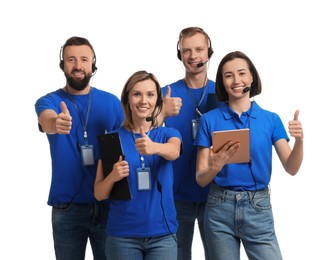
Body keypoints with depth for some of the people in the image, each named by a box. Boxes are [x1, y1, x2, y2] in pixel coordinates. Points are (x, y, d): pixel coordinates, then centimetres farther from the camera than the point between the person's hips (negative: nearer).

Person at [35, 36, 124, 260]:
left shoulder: (111, 102, 3)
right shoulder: (49, 101, -2)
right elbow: (46, 120, -25)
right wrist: (56, 123, -50)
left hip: (107, 204, 1)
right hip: (66, 208, -1)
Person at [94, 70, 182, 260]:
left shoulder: (169, 134, 3)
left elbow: (174, 152, -22)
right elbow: (99, 194, 1)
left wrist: (154, 147, -43)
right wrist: (113, 177, -20)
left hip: (162, 234, 1)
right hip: (122, 235, 0)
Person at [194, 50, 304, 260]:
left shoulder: (271, 119, 4)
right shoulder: (210, 120, 0)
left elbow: (291, 168, -3)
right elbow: (201, 179, -1)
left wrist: (299, 140, -21)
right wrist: (216, 166, -23)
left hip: (258, 207, 1)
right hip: (220, 208, 0)